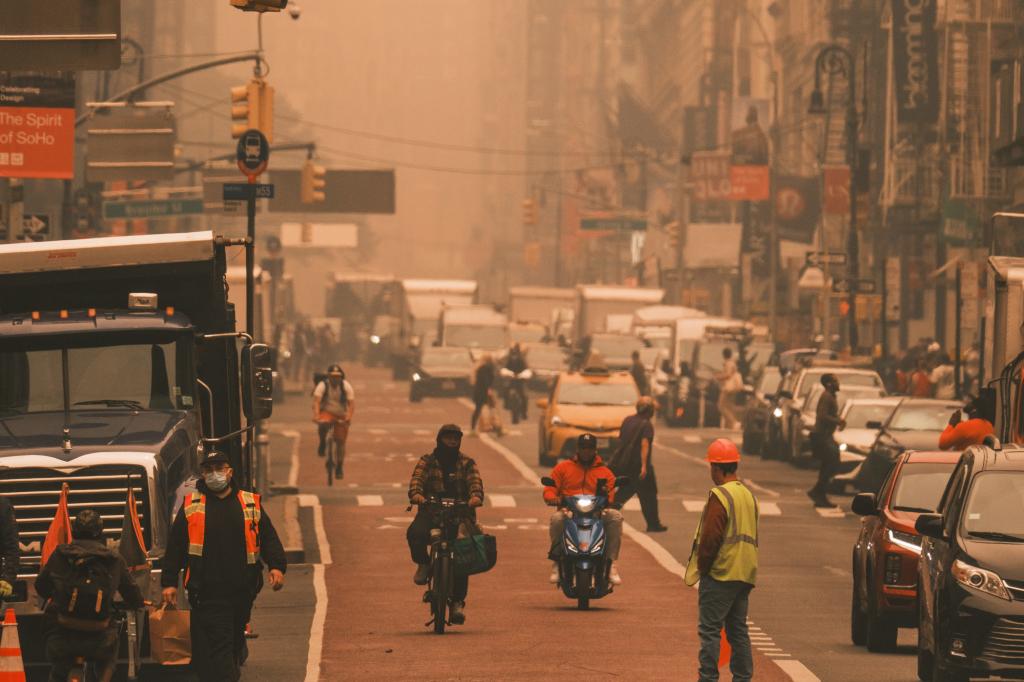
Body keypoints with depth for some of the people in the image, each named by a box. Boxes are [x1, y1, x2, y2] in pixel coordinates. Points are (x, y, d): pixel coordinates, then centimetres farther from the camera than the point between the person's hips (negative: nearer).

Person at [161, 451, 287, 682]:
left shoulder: (250, 504, 10)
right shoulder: (190, 505, 7)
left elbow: (269, 539, 8)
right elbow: (175, 546, 7)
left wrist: (277, 567, -9)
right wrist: (169, 582, 1)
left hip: (242, 590, 3)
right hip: (207, 592, -3)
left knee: (235, 640, 15)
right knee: (218, 646, -11)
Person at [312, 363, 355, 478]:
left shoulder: (346, 386, -11)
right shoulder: (322, 386, -14)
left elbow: (351, 403, -17)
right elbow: (316, 401, -25)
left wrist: (349, 416, -35)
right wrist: (316, 415, -41)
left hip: (341, 416, 2)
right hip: (326, 412, -2)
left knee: (340, 442, -2)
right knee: (324, 424, -37)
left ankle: (340, 467, 13)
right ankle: (323, 443, -8)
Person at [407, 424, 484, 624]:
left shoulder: (467, 463, 14)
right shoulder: (427, 461, 12)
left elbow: (475, 482, -4)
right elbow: (417, 479, -5)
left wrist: (476, 497, -28)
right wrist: (416, 494, -30)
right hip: (431, 511, -1)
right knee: (415, 533, -33)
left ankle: (458, 601, -13)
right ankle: (423, 563, 0)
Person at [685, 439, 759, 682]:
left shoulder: (719, 496, -13)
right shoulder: (748, 495, 14)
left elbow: (710, 537, -18)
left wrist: (701, 567, -6)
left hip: (721, 573, -8)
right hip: (745, 574, 8)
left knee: (710, 630, -5)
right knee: (738, 630, 12)